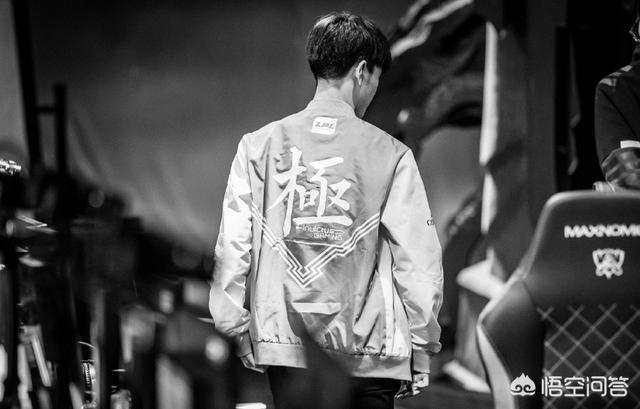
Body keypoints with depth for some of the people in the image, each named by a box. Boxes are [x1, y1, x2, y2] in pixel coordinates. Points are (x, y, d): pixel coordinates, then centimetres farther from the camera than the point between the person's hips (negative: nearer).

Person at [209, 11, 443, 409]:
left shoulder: (258, 146, 3)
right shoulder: (391, 155, -3)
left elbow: (232, 246, 2)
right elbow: (419, 258, -3)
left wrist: (237, 331, 11)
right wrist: (422, 349, 5)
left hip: (285, 346, 2)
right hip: (368, 353, -2)